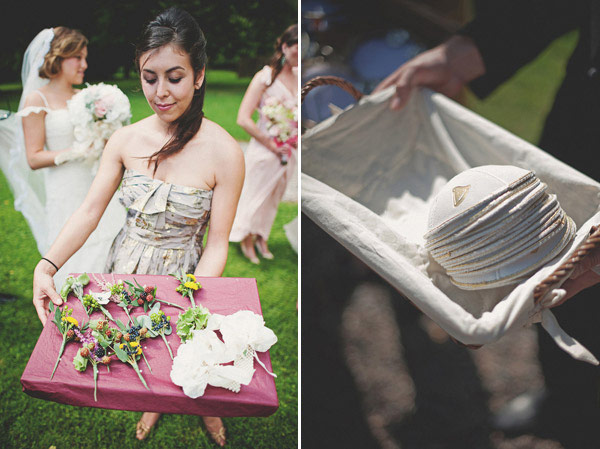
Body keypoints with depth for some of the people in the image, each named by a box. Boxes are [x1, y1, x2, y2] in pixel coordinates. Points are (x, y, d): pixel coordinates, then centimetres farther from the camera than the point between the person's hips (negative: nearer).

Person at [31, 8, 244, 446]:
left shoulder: (224, 152, -20)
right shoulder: (126, 139, -8)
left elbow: (217, 244, -17)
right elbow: (90, 211, -8)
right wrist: (46, 266, -22)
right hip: (125, 270, 3)